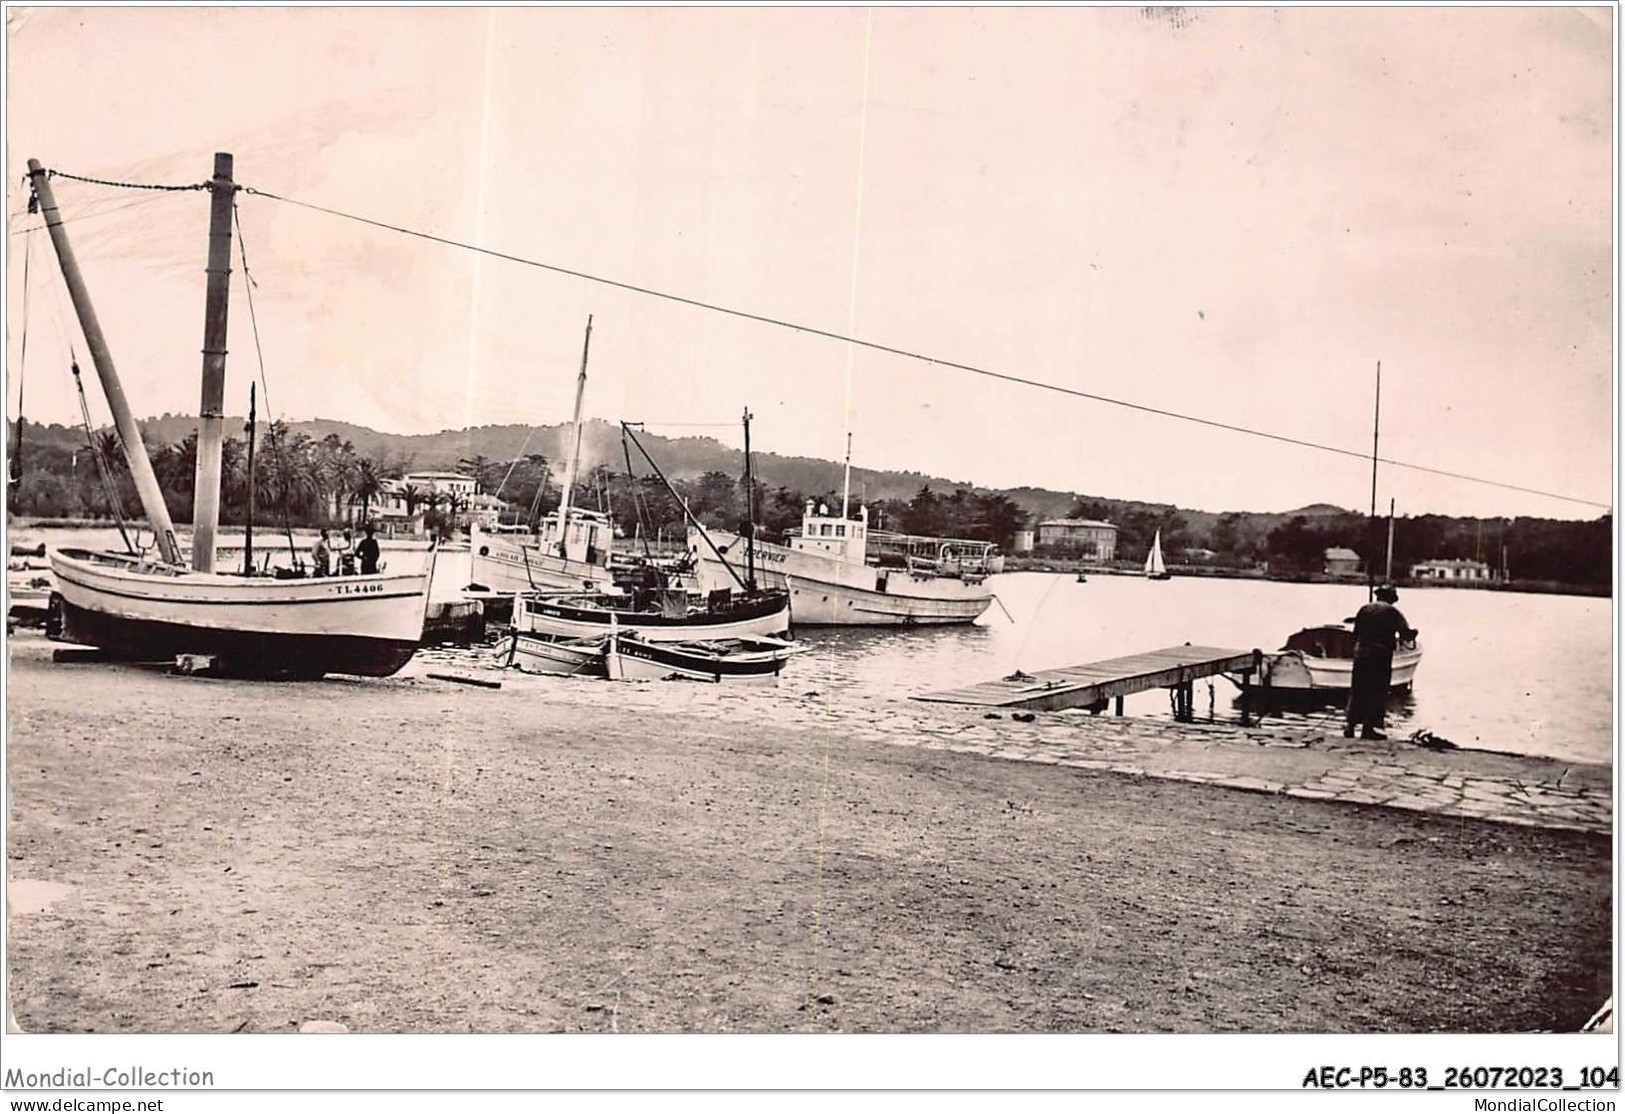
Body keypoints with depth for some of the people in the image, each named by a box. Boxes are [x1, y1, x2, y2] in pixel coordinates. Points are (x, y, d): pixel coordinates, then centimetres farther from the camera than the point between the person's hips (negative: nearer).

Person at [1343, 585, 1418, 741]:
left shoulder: (1365, 609, 9)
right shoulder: (1392, 612, -2)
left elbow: (1355, 633, 9)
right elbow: (1406, 633, -10)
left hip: (1361, 653, 4)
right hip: (1381, 656, -4)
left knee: (1357, 692, 11)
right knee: (1377, 693, 3)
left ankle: (1349, 725, 6)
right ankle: (1369, 729, 1)